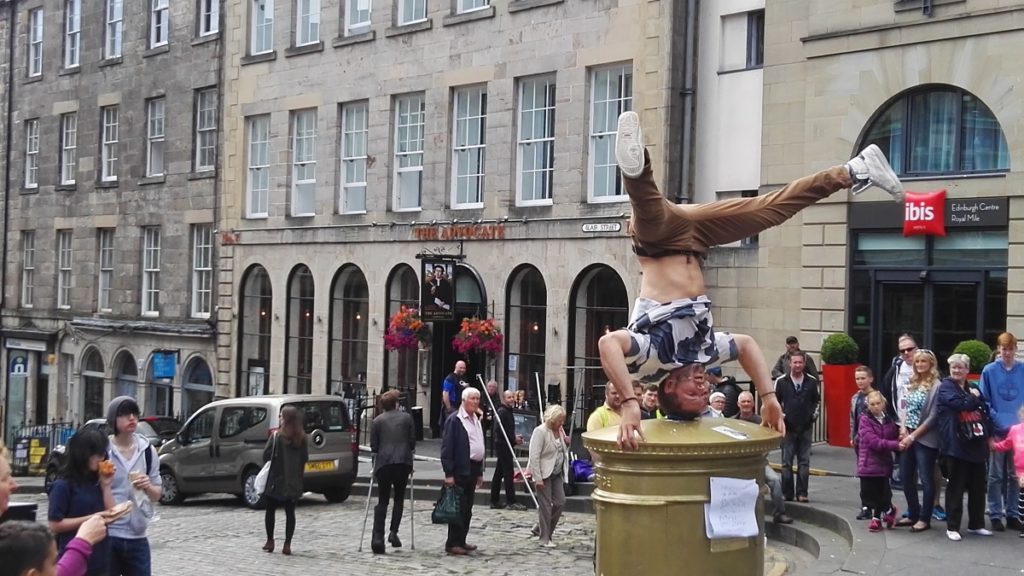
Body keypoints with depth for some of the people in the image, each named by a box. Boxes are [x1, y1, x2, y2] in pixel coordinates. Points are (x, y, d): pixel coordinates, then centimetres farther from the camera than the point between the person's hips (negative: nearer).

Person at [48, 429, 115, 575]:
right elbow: (55, 525, -14)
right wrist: (91, 519, -18)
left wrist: (106, 485, -2)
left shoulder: (96, 483, 10)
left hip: (99, 562, 7)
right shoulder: (63, 486, -9)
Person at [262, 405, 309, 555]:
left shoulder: (277, 437, -13)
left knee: (270, 510, 13)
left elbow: (266, 455, -14)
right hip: (294, 482, 3)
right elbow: (305, 458, 6)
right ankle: (287, 545, 1)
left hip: (276, 481, -3)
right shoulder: (301, 438, 0)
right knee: (290, 512, 5)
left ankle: (270, 541, 17)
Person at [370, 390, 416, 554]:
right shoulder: (407, 418, 8)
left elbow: (373, 446, 5)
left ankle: (378, 537, -9)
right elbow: (412, 442, 8)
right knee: (399, 498, 14)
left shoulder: (377, 421, 6)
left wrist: (375, 465, 16)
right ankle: (393, 532, 1)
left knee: (382, 500, 4)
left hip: (383, 462, 0)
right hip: (403, 461, 0)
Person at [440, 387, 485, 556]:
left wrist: (480, 472, 17)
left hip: (473, 469, 8)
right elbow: (446, 448, -14)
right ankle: (452, 544, -1)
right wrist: (449, 473, -18)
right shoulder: (454, 420, -10)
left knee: (467, 509, 11)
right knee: (458, 508, -6)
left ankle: (461, 541, 19)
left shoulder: (476, 420, 16)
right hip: (459, 470, -8)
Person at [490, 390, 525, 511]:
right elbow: (499, 430, -22)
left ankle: (494, 501, 17)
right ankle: (511, 502, -9)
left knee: (499, 473, 12)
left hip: (505, 445, 10)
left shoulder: (508, 411, 17)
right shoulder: (502, 412, -14)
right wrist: (514, 438, -16)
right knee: (509, 472, -10)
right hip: (503, 445, -10)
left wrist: (515, 437, 9)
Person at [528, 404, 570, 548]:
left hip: (557, 473, 7)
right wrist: (538, 478, -23)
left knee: (560, 502, 5)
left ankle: (540, 528, 22)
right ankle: (544, 539, 10)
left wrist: (566, 443, -2)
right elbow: (534, 457, -20)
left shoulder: (560, 430, 5)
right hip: (544, 474, -7)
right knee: (545, 506, -1)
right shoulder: (540, 431, -17)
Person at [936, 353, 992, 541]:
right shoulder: (946, 387, -3)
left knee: (978, 486, 10)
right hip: (956, 445, -6)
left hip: (976, 443, 6)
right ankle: (952, 527, 5)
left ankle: (976, 524, 22)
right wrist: (974, 398, -2)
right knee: (956, 486, -2)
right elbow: (960, 404, -19)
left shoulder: (972, 388, 18)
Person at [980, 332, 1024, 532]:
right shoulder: (989, 371, -3)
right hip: (997, 429, -2)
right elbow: (984, 400, -1)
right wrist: (995, 420, -11)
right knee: (996, 475, 4)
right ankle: (995, 515, 10)